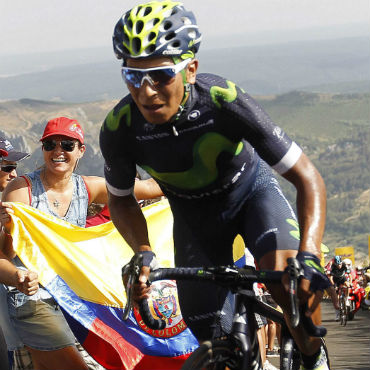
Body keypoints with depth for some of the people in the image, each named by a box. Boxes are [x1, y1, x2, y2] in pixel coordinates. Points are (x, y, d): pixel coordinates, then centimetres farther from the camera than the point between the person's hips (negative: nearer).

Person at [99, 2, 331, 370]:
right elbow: (121, 201, -6)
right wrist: (143, 252, -26)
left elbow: (307, 178, -33)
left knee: (289, 281, -32)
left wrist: (309, 255, -47)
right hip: (194, 213, 2)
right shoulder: (119, 129, -29)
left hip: (251, 190, -2)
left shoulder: (224, 101, -36)